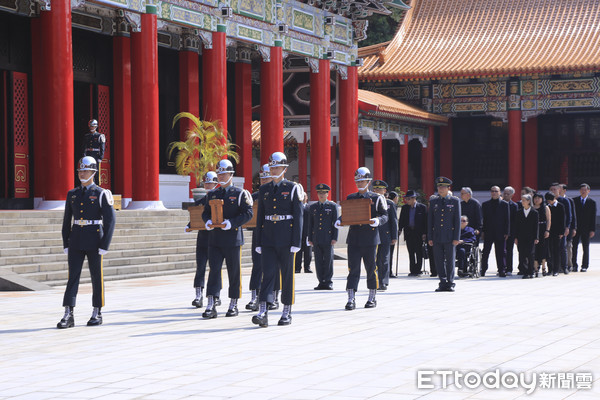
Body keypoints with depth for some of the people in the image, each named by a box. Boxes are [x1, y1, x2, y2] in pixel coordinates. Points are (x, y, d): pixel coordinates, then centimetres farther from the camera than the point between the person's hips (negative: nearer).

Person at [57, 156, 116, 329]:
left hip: (94, 241, -3)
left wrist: (104, 246, -14)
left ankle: (97, 313, 15)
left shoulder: (102, 194, -4)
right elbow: (67, 221, 13)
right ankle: (68, 315, -7)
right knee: (73, 276, -3)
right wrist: (66, 244, 7)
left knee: (97, 277, 4)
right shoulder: (72, 194, 9)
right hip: (76, 241, 4)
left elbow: (110, 221, -8)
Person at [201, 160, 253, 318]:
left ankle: (233, 305, 14)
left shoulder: (240, 194, -1)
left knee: (234, 272, 3)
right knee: (214, 270, -5)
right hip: (215, 239, 3)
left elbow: (248, 213, -8)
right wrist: (207, 222, -6)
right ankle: (211, 306, -9)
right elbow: (206, 212, 17)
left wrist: (231, 223, -20)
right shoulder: (212, 194, 13)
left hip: (233, 238, -3)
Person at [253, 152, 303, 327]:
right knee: (268, 273, -7)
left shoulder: (293, 188, -1)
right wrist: (258, 242, 7)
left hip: (286, 238, -2)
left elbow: (299, 216, -4)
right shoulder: (264, 190, 11)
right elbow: (260, 217, 12)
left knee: (287, 275, 4)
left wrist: (296, 242, -11)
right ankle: (262, 313, -16)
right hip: (268, 238, 3)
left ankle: (287, 312, 14)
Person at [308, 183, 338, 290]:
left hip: (328, 238, -3)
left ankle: (328, 282, 4)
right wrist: (310, 239, 8)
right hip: (316, 239, 3)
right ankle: (321, 282, 7)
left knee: (328, 260, -1)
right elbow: (310, 224, 14)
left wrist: (335, 238, -7)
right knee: (318, 261, 2)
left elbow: (335, 223, 1)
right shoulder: (313, 207, 13)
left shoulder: (333, 206, 4)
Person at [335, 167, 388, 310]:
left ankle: (372, 298, 16)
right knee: (353, 268, -4)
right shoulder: (350, 198, 12)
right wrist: (339, 221, -4)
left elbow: (385, 215, 0)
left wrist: (378, 221, -22)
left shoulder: (377, 198, 2)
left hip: (370, 239, -2)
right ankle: (351, 299, -7)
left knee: (371, 268, 4)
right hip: (354, 238, 2)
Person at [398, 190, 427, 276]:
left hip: (419, 233, -3)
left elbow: (425, 221, -2)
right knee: (411, 253, 4)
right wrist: (400, 229, 0)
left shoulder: (422, 207, -2)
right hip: (408, 233, 3)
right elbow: (401, 220, 14)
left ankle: (418, 270, 6)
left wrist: (424, 233, -7)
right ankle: (412, 270, 8)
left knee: (419, 253, 1)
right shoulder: (404, 208, 8)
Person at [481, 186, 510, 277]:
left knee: (501, 252, 1)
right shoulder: (485, 204, 10)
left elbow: (507, 219, 3)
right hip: (488, 232, 1)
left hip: (500, 233, -1)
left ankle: (502, 270, 5)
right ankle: (483, 270, 13)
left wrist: (506, 232, -3)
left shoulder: (505, 204, 5)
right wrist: (482, 231, -1)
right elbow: (483, 218, 8)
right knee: (485, 252, 5)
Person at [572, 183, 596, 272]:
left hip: (586, 228, -1)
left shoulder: (592, 202, 3)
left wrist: (592, 230, -4)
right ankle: (574, 265, 6)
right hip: (576, 227, 1)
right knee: (574, 246, -1)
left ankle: (584, 266, 11)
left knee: (585, 247, 5)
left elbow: (593, 217, 1)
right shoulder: (575, 200, 5)